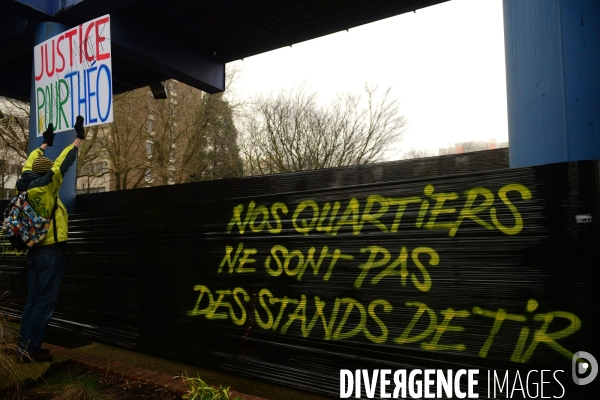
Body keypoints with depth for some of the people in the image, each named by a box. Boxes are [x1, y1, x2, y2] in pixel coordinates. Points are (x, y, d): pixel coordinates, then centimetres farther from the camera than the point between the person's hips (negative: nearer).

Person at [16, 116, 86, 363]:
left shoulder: (25, 186, 6)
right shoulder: (45, 186, -13)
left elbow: (30, 163, 22)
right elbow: (63, 163, -9)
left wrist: (45, 143, 34)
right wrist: (79, 138, 0)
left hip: (34, 250, 8)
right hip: (50, 251, -8)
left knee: (33, 300, 13)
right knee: (45, 302, -2)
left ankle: (24, 347, 17)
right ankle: (31, 350, 1)